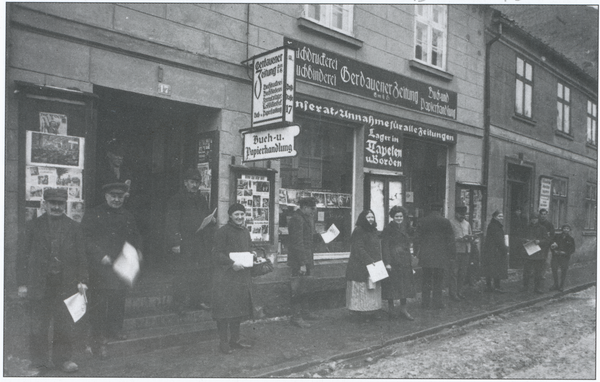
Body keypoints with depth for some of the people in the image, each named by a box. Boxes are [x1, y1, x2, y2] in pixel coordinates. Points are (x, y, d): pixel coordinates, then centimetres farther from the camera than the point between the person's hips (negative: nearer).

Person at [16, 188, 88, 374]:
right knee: (38, 328, 7)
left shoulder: (74, 228, 5)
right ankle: (38, 362, 22)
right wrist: (22, 283, -1)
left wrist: (82, 280, -3)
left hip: (66, 286, 1)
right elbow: (23, 256, 4)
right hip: (38, 286, 0)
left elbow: (81, 257, 5)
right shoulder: (33, 226, 4)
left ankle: (63, 358, 25)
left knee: (66, 326, 8)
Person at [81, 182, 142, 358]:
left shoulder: (128, 217, 13)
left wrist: (137, 250, 1)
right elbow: (86, 238, -9)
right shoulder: (93, 215, -3)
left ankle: (115, 329, 31)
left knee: (119, 301, 13)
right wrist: (101, 256, -18)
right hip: (100, 268, -5)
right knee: (99, 303, -2)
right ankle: (99, 339, 6)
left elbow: (136, 236, 20)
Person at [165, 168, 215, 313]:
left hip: (203, 243, 6)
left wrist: (211, 219, 9)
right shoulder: (176, 200, -3)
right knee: (182, 273, -3)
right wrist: (174, 242, -17)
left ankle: (201, 300, 15)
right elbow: (171, 223, -10)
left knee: (205, 271, 5)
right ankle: (180, 303, 7)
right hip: (185, 243, -6)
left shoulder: (202, 199, 18)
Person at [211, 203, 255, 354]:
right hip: (225, 276, -7)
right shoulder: (222, 232, -9)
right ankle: (223, 342, 8)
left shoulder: (246, 232, 14)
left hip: (242, 276, 7)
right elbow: (217, 253, -13)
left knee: (239, 309, 12)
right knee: (225, 309, -4)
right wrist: (232, 263, -24)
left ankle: (235, 339, 24)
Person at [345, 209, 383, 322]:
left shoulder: (373, 231, 16)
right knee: (362, 288, -5)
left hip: (373, 266, 9)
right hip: (360, 267, -9)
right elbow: (359, 249, -18)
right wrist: (369, 261, -24)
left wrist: (378, 262, 11)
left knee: (372, 288, 9)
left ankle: (370, 313, 16)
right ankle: (362, 314, 1)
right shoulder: (358, 231, -10)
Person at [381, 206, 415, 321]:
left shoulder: (405, 228, 12)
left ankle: (403, 310, 17)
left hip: (404, 261, 6)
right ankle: (391, 309, 14)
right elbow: (385, 246, -11)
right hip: (392, 261, -6)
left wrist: (410, 261, 15)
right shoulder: (388, 229, -7)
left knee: (405, 284, 7)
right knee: (391, 284, 1)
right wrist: (387, 262, -17)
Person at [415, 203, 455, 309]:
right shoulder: (445, 222, -5)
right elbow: (450, 239, -3)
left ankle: (425, 303, 14)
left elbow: (418, 238, 6)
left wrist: (419, 250, 14)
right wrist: (451, 253, 5)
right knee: (438, 280, 7)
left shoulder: (422, 221, 2)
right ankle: (437, 303, 10)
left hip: (425, 256, 2)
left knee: (426, 280, 10)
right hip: (440, 255, -2)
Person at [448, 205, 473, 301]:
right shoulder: (451, 223, -3)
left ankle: (459, 292, 16)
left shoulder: (467, 224, 18)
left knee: (463, 273, 8)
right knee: (454, 273, -6)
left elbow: (471, 236, 21)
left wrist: (470, 238, -3)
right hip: (455, 250, -6)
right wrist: (460, 239, -20)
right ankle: (453, 293, -3)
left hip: (466, 251, 6)